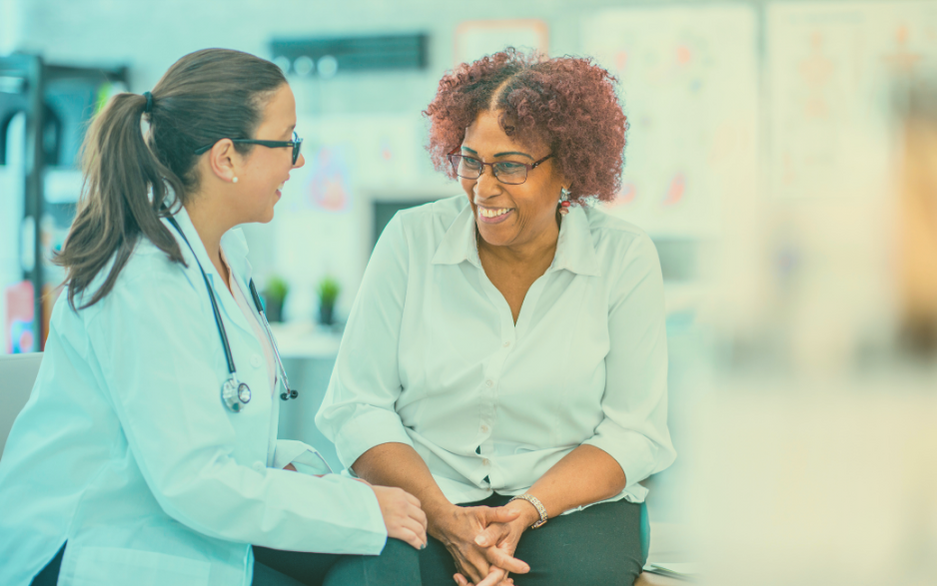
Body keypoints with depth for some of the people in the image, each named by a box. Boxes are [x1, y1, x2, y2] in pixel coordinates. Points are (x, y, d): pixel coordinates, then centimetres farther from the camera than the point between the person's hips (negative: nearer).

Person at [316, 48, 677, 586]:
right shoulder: (412, 239, 1)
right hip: (422, 497, 1)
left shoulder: (624, 256, 0)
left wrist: (527, 510, -17)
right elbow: (357, 406, -1)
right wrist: (444, 517, -16)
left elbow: (634, 432, -1)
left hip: (569, 505, -1)